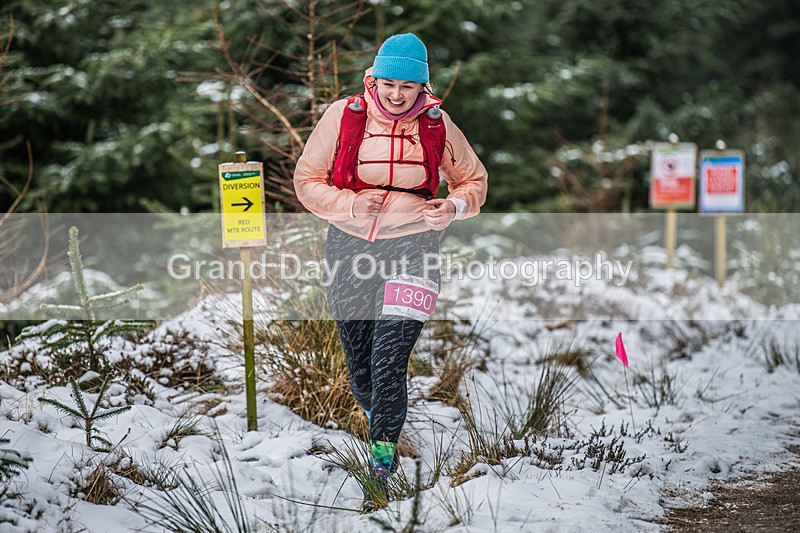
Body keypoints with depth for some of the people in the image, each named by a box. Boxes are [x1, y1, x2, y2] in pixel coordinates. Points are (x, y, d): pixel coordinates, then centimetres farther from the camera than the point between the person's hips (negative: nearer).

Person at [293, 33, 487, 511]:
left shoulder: (437, 125, -2)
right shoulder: (343, 116, -4)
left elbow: (474, 180, 12)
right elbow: (308, 180, 2)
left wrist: (454, 206, -10)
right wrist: (349, 205, -15)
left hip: (412, 245, -2)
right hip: (350, 246, 2)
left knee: (389, 363, -15)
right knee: (361, 366, 11)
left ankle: (382, 460, -6)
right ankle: (379, 419, 42)